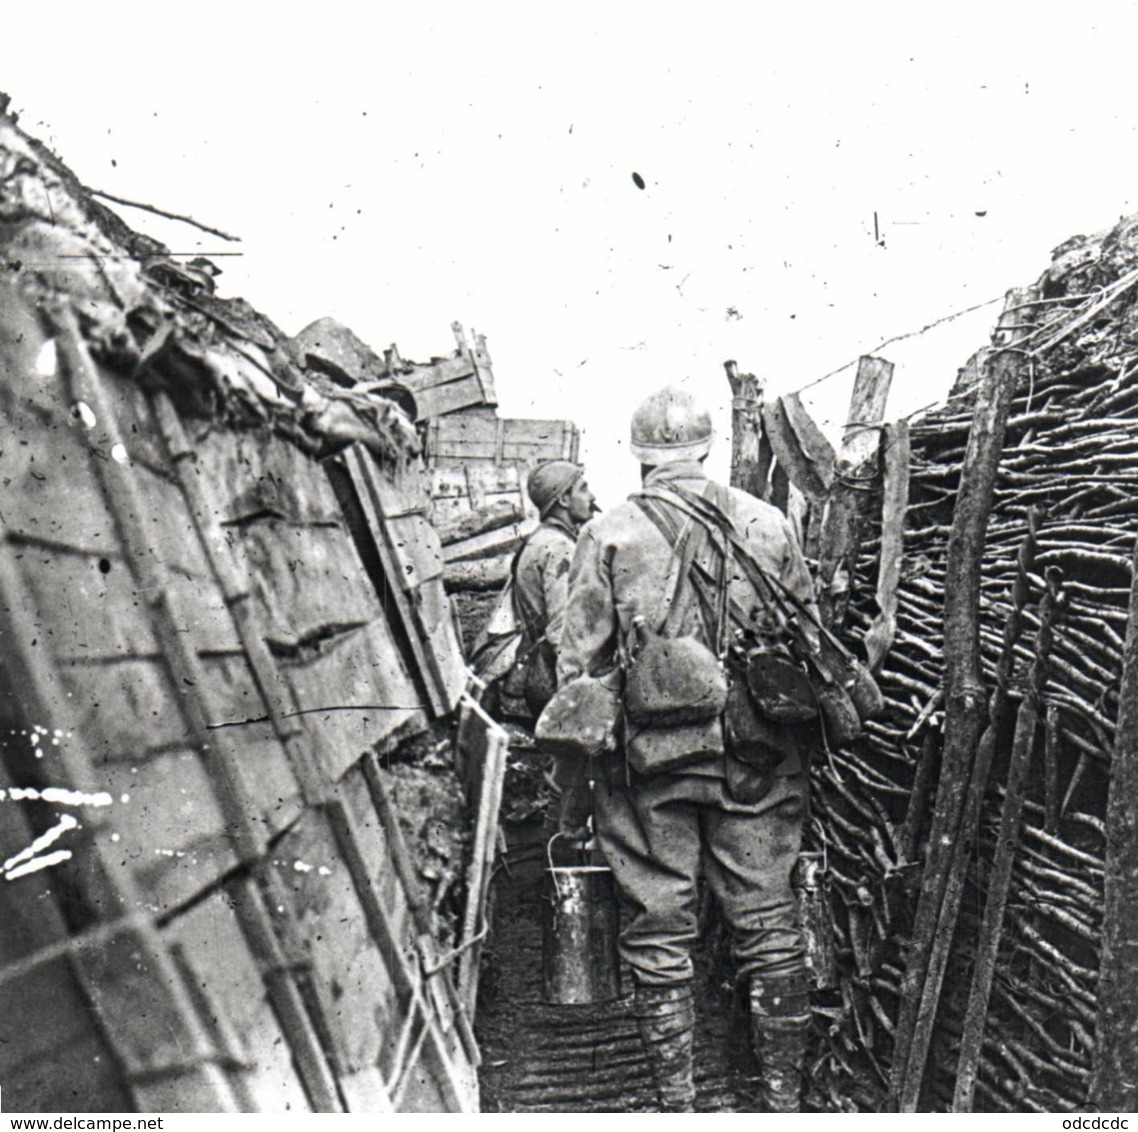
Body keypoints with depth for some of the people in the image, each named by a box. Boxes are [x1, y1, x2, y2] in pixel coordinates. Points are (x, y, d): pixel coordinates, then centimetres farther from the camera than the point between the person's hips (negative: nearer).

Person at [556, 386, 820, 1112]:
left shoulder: (609, 536, -2)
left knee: (659, 932, 9)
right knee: (769, 923, 11)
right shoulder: (769, 525, 4)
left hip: (652, 759, -2)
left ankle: (677, 1100, 17)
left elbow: (580, 661, -2)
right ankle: (783, 1094, 21)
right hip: (758, 757, 2)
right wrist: (807, 747, 19)